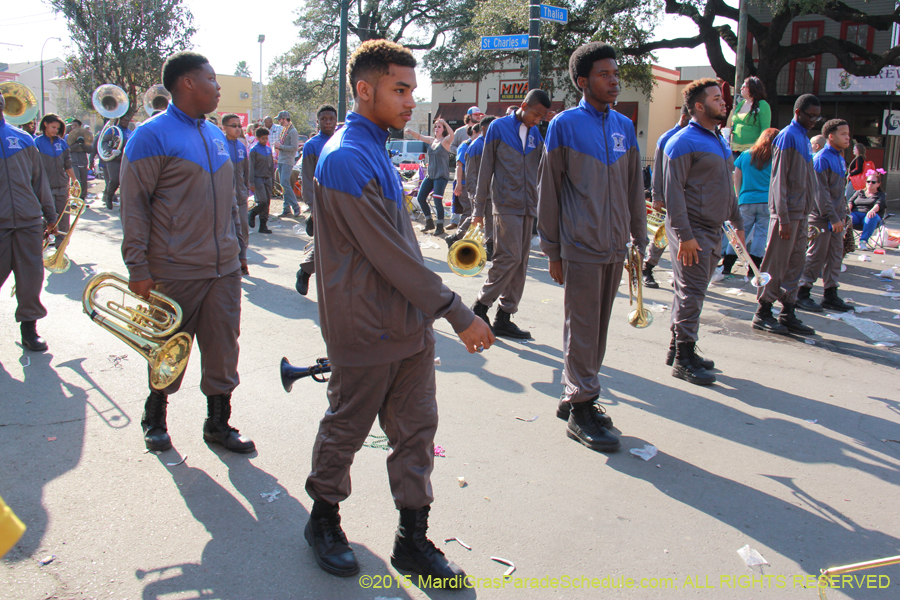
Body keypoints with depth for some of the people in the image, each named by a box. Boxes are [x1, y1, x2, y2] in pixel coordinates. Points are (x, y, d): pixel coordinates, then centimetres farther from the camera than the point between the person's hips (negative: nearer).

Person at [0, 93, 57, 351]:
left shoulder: (23, 139, 11)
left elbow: (39, 178, 16)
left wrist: (50, 215, 16)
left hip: (28, 222, 2)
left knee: (32, 277, 3)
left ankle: (29, 325, 17)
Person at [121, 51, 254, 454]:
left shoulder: (217, 136, 14)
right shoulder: (152, 136, -8)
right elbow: (133, 206, -10)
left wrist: (237, 248, 18)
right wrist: (137, 267, -14)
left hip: (223, 269, 6)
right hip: (175, 272, -6)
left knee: (223, 348, 8)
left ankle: (218, 423, 23)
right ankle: (155, 418, 30)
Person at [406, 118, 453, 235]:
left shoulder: (445, 141, -6)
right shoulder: (432, 140, 13)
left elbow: (452, 135, -26)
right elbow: (419, 137, 17)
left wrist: (445, 123, -41)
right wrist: (411, 131, -4)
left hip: (441, 176, -7)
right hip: (429, 175, 8)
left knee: (437, 200, -13)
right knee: (420, 198, 6)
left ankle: (440, 227, -2)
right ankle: (429, 223, 20)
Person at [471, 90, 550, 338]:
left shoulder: (536, 134, 13)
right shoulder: (499, 127, -1)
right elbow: (485, 170, 0)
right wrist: (479, 208, -2)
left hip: (528, 206, 6)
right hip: (505, 204, -6)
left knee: (520, 262, 5)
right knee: (509, 257, -12)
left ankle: (504, 318, 12)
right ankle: (481, 306, 2)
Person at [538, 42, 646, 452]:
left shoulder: (624, 126, 11)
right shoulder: (565, 125, -4)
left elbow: (634, 188, 15)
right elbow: (549, 191, -3)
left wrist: (638, 238, 12)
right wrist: (552, 251, -5)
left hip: (615, 248, 6)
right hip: (581, 248, -6)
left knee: (598, 328, 12)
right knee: (581, 329, -1)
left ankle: (574, 397, 26)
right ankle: (580, 410, 9)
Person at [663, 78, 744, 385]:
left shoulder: (719, 141, 18)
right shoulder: (684, 142, -11)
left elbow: (727, 187, 25)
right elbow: (673, 191, -17)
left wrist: (737, 222, 21)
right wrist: (684, 235, -22)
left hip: (713, 229, 9)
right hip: (692, 230, -9)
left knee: (693, 291, 13)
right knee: (691, 292, -7)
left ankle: (678, 347, 23)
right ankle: (683, 359, 0)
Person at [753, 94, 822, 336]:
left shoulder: (804, 139, 16)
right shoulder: (787, 137, -10)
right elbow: (779, 180, -15)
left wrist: (804, 211, 14)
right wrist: (783, 218, -19)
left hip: (801, 212, 9)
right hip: (788, 212, -9)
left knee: (796, 263, 10)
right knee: (776, 263, -4)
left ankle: (788, 312, 16)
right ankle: (763, 313, 4)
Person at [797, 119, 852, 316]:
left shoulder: (840, 158, 14)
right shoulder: (822, 158, -13)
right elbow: (821, 191, -18)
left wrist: (842, 213, 15)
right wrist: (832, 217, -20)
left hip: (836, 217, 9)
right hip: (822, 217, -9)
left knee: (836, 255, 10)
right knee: (816, 256, -3)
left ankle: (831, 295, 17)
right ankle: (802, 294, 6)